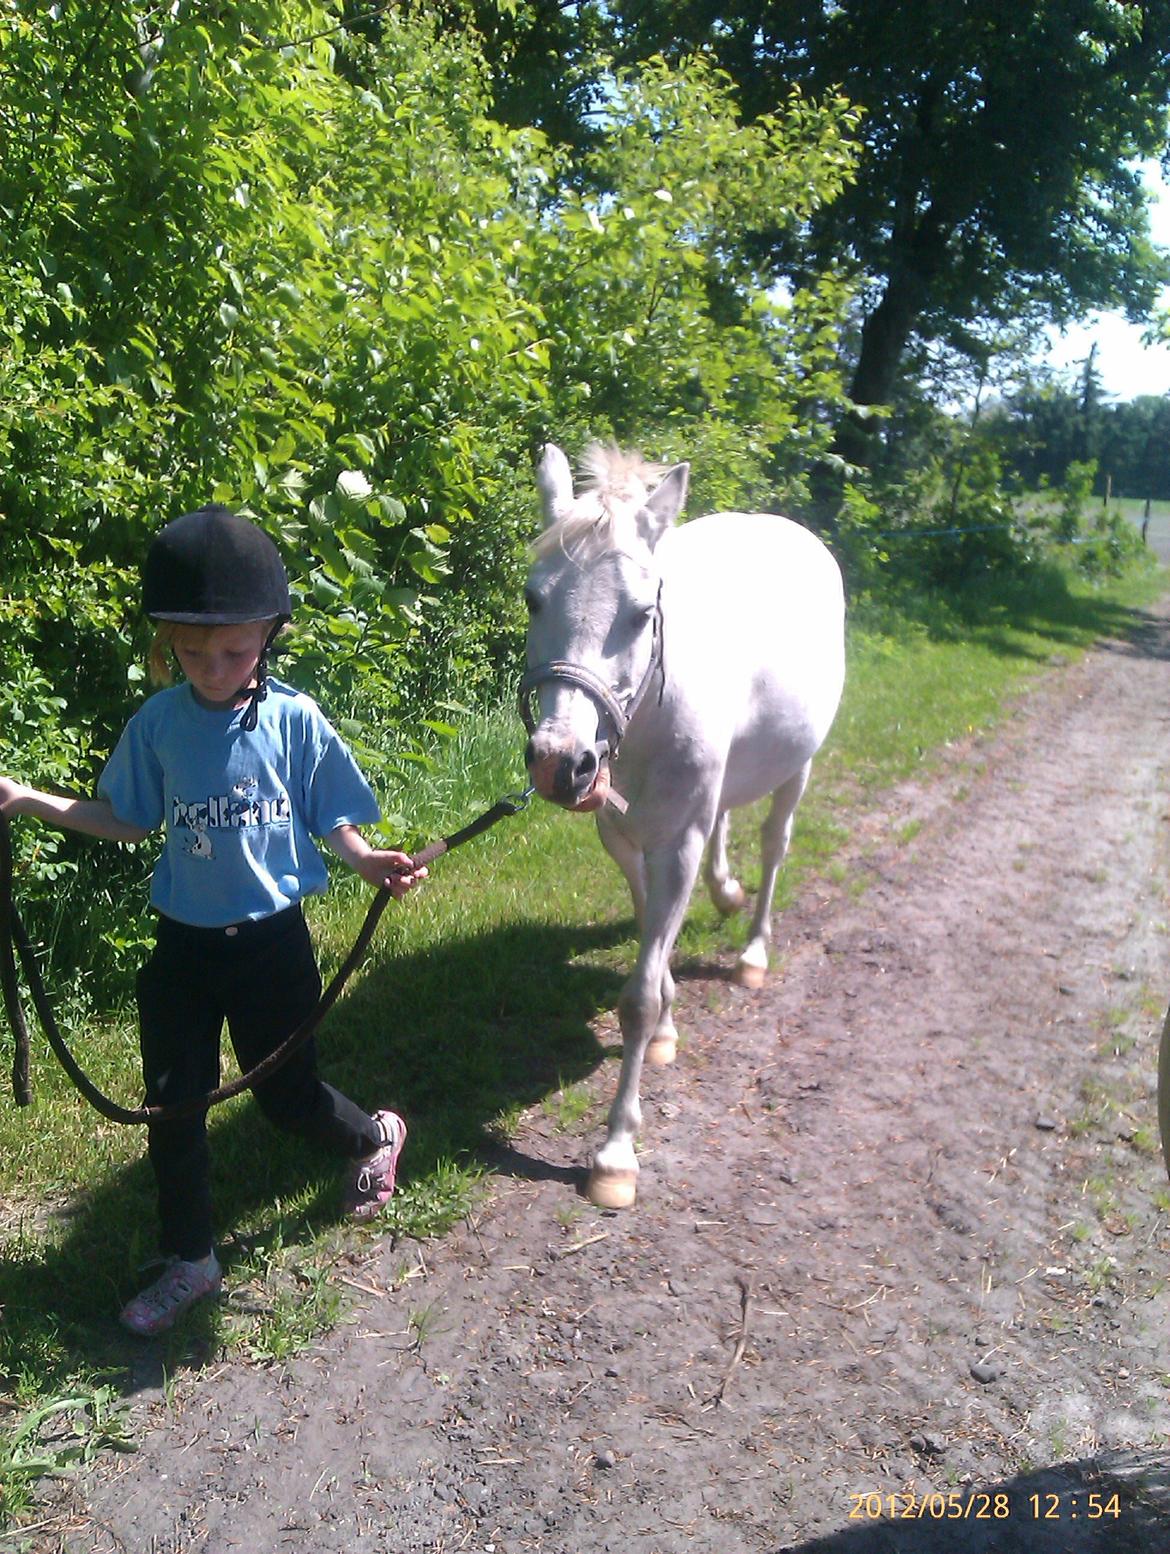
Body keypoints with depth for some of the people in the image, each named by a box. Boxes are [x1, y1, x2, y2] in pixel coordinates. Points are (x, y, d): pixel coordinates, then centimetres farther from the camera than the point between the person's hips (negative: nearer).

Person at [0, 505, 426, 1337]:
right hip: (183, 944, 3)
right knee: (173, 1108, 10)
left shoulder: (294, 720, -13)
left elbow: (333, 819, -6)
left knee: (288, 1095, 11)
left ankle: (376, 1135, 44)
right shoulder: (158, 723, -6)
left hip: (272, 941, -3)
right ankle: (190, 1262, 32)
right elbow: (128, 821, 6)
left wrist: (371, 862, -25)